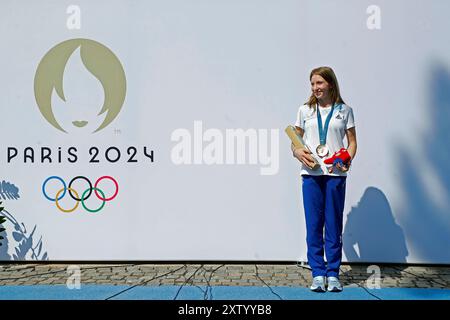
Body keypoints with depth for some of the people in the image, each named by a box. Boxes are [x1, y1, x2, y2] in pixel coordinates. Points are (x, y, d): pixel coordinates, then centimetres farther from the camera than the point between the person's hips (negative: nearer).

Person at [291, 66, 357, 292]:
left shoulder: (344, 110, 8)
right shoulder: (305, 110, 11)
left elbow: (352, 141, 8)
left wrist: (348, 159, -11)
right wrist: (298, 152, -8)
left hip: (335, 173, -1)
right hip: (311, 172, 1)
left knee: (334, 224, 3)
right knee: (313, 224, 1)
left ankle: (333, 274, 11)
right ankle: (318, 274, 9)